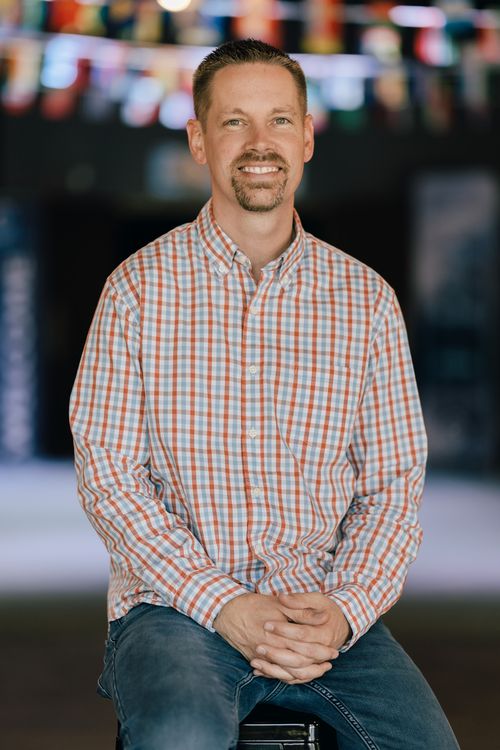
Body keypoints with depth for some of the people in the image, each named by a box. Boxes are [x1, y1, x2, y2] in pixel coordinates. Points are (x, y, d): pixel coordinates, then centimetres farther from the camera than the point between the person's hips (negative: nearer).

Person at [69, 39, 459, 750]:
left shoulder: (367, 298, 9)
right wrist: (222, 605, -14)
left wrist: (344, 610, -11)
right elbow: (106, 472, -2)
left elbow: (395, 480, 7)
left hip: (327, 611, 3)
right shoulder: (140, 286, 3)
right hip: (176, 603, -3)